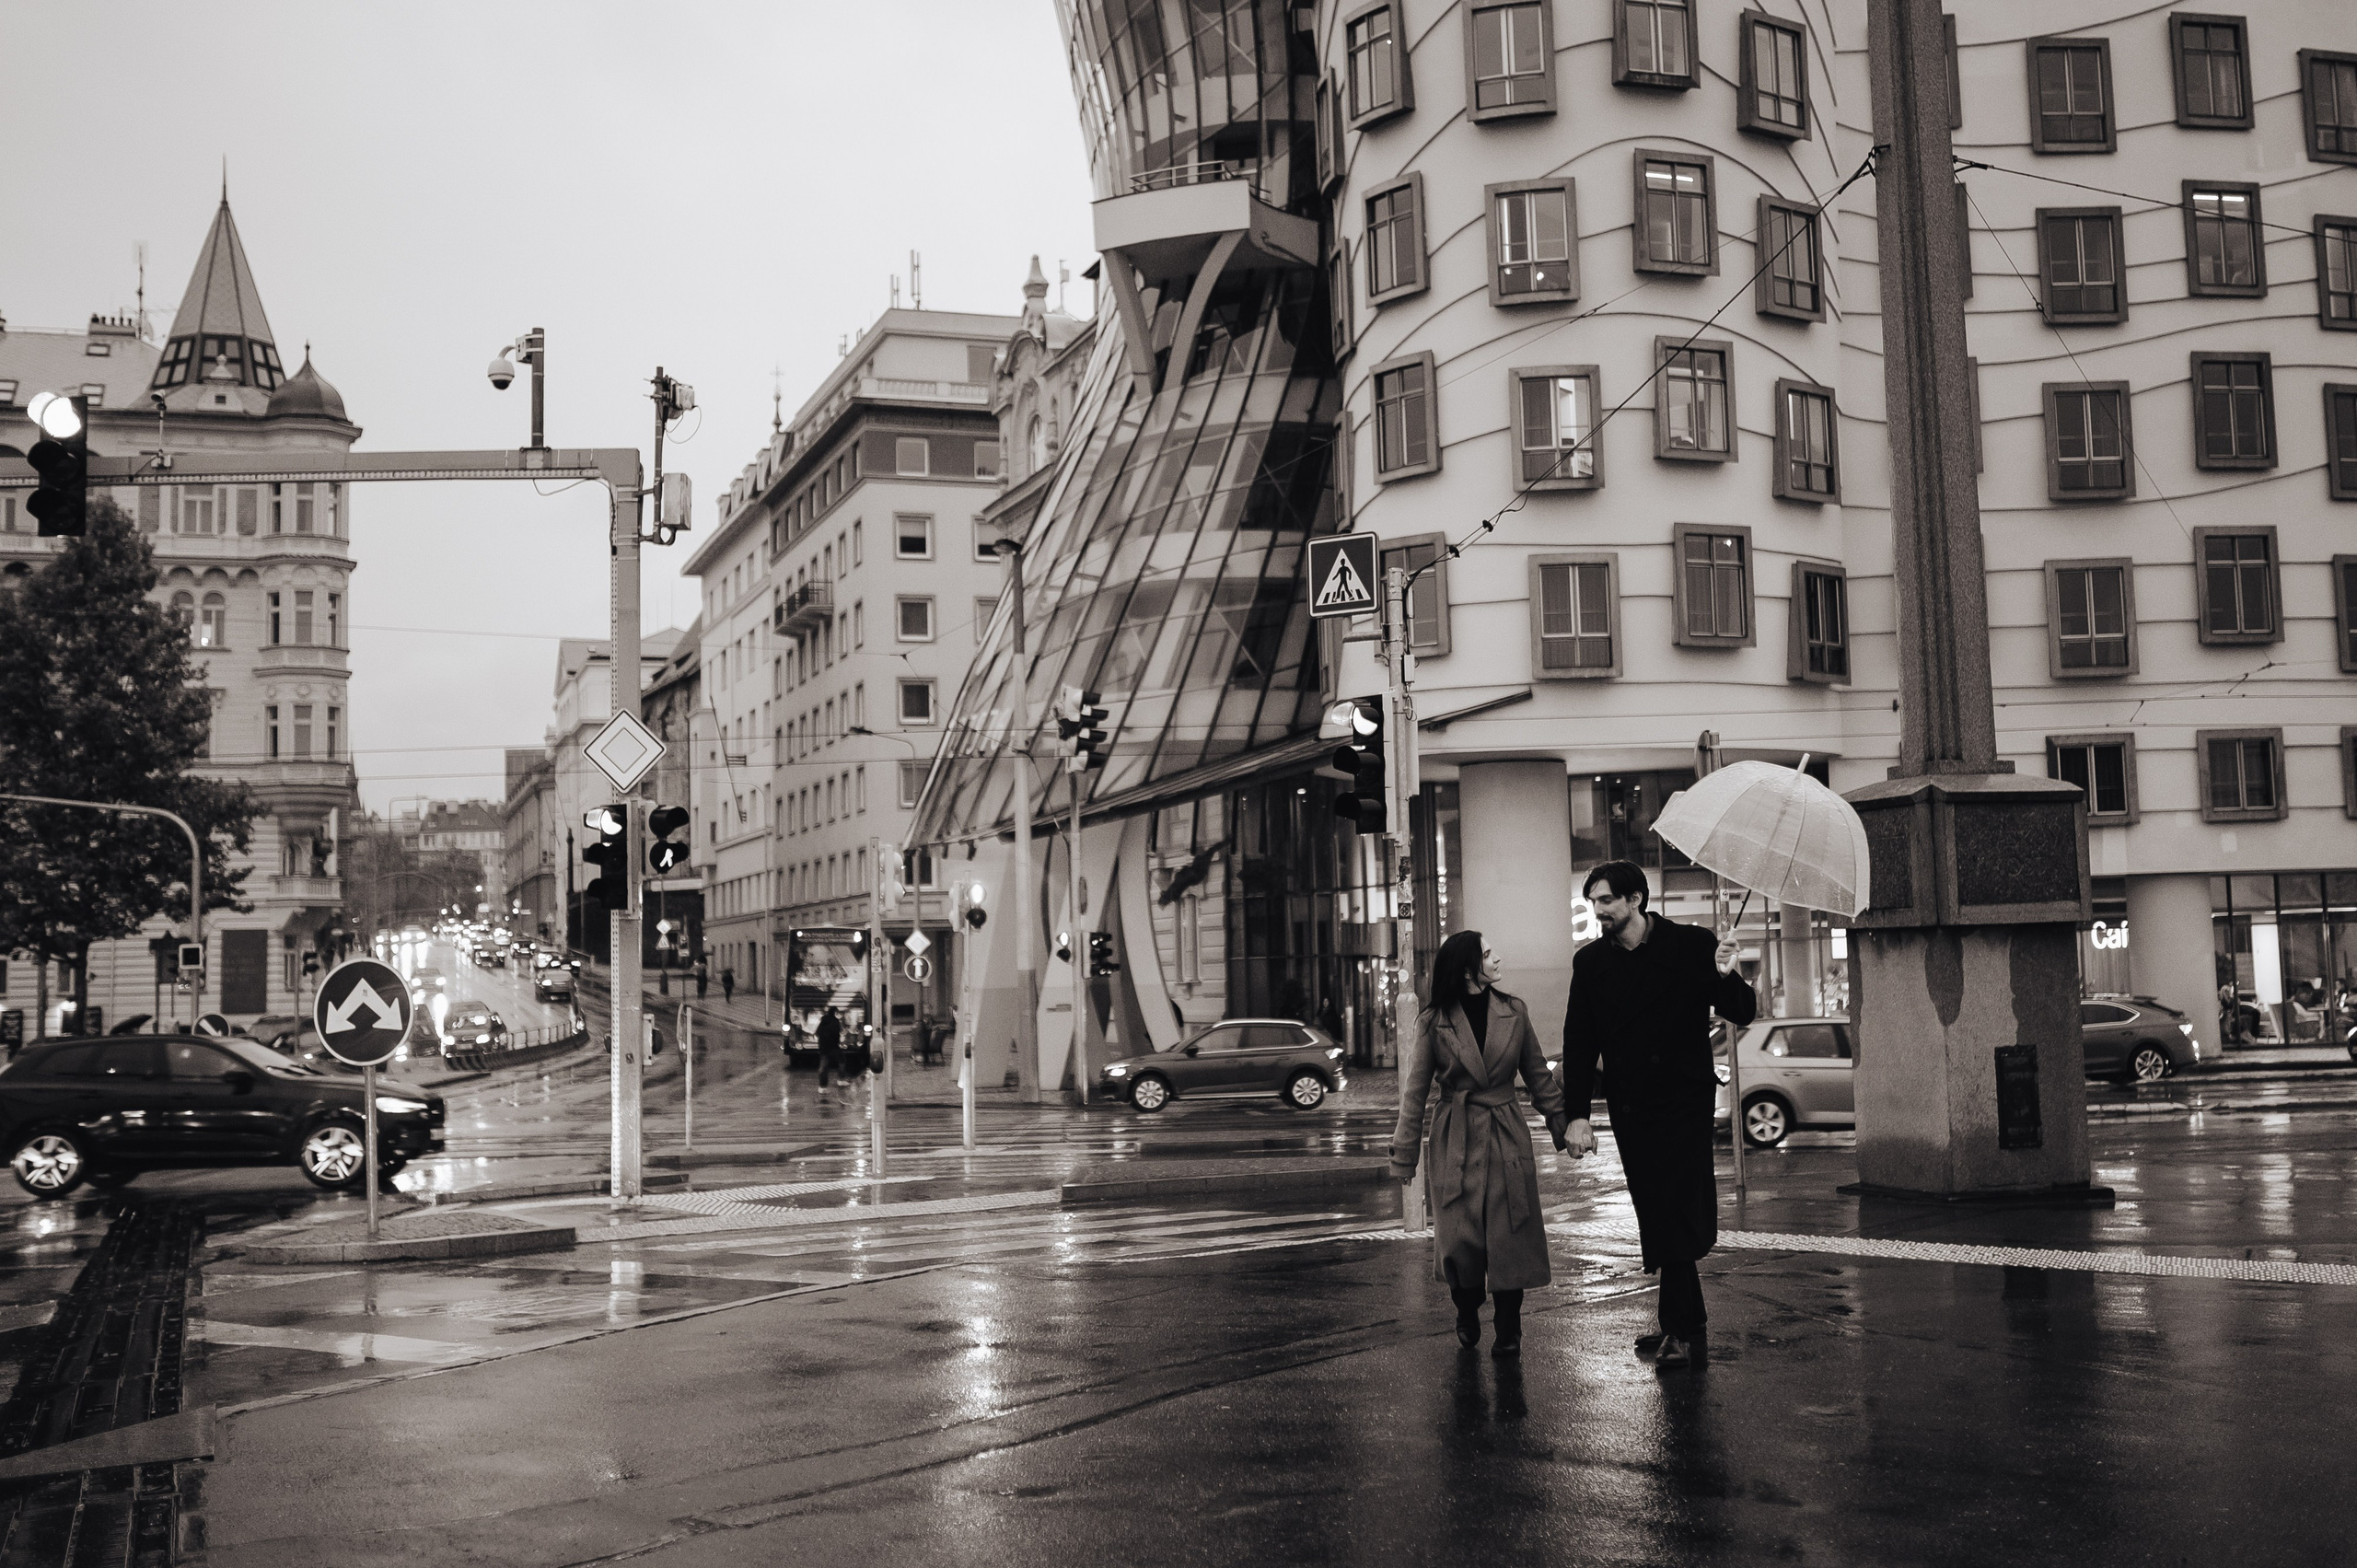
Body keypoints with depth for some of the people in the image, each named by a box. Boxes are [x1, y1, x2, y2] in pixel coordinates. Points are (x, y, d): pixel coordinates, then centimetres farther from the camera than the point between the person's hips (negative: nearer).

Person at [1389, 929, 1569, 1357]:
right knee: (1459, 1239, -3)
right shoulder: (1433, 1023, -4)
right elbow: (1414, 1092, -1)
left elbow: (1538, 1075, 11)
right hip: (1456, 1141, -2)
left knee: (1511, 1235, -1)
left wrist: (1562, 1125, 7)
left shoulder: (1513, 1012, 2)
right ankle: (1467, 1317, 24)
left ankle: (1508, 1330, 12)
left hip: (1507, 1138, 2)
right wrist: (1404, 1156, -2)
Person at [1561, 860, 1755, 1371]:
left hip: (1684, 1100, -4)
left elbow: (1742, 1014, -3)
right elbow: (1579, 1042, 6)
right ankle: (1690, 1321, 17)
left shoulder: (1691, 945, -3)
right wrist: (1577, 1114, -1)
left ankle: (1680, 1329, -6)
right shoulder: (1590, 962, 6)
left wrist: (1725, 977, -25)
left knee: (1676, 1215, -10)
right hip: (1630, 1108, 4)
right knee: (1656, 1218, 6)